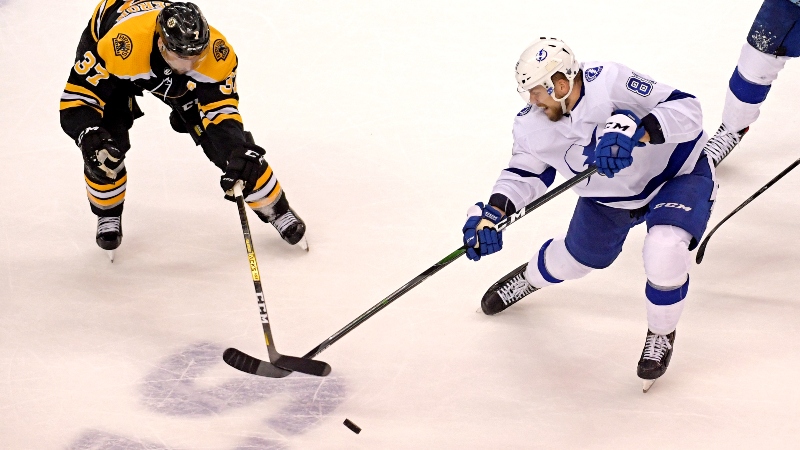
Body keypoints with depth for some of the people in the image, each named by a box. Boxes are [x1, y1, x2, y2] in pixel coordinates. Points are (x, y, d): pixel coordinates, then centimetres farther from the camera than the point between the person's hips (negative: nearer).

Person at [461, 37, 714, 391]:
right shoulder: (532, 126, -18)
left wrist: (636, 130, -54)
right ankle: (529, 278, 57)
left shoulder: (610, 82, -37)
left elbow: (687, 109, -38)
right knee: (576, 258, 19)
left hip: (678, 173, -5)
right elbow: (526, 172, -4)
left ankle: (661, 336, 1)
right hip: (609, 196, 5)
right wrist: (493, 211, -21)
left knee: (664, 252, -29)